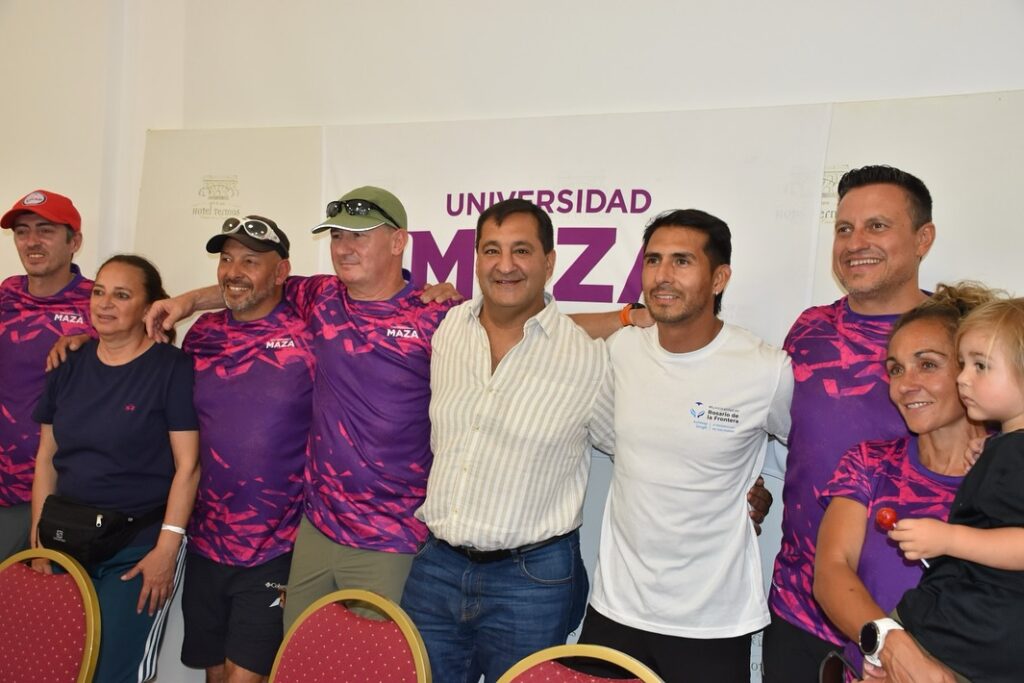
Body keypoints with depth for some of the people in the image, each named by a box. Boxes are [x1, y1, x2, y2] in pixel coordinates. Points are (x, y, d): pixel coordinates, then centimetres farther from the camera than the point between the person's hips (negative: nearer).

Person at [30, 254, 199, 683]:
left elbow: (188, 465, -13)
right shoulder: (69, 367, 7)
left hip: (140, 547, -5)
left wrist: (167, 547, -16)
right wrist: (39, 539, 7)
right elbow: (46, 458, 11)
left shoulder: (173, 369, -10)